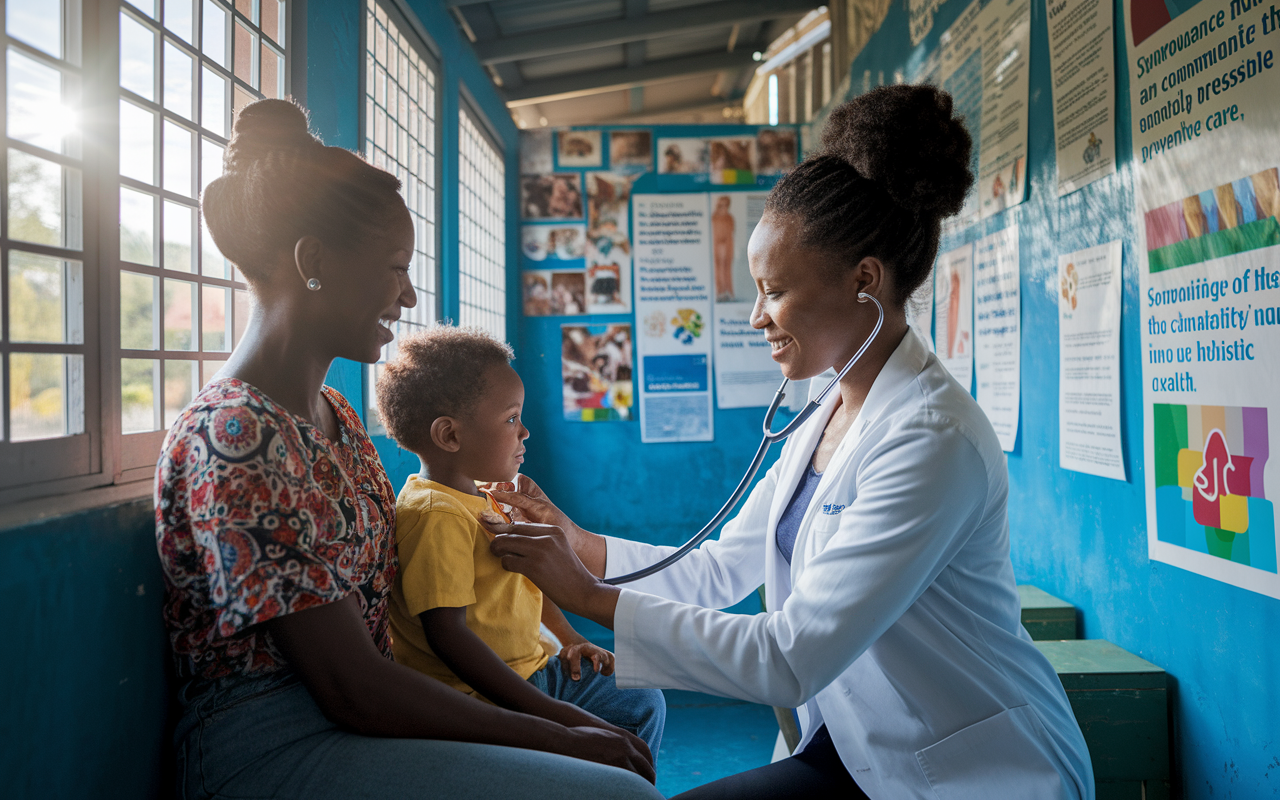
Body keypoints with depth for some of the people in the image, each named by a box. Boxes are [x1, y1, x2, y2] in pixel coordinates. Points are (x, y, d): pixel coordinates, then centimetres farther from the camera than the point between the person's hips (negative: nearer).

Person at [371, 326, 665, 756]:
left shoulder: (485, 500, 11)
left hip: (529, 669, 10)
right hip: (483, 700, -10)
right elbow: (446, 632, -29)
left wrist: (570, 638, 18)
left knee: (645, 705, 14)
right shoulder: (436, 515, -21)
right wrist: (550, 712, -30)